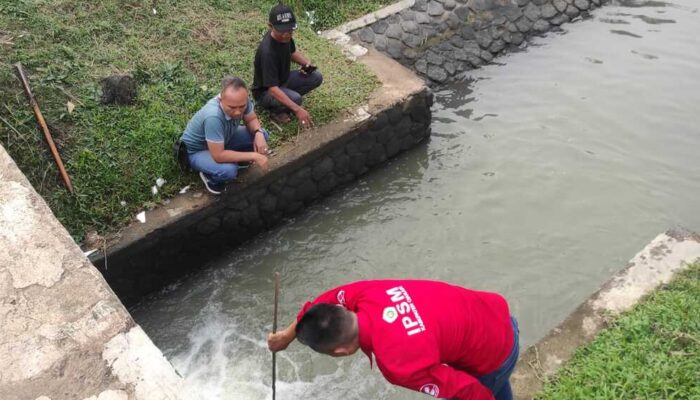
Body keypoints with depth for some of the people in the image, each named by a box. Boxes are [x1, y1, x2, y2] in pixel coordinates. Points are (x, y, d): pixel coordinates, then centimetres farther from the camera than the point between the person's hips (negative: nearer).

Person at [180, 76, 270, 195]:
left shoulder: (241, 100, -24)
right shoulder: (213, 116, -43)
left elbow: (252, 119, -3)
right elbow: (219, 156, -37)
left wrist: (258, 133, -25)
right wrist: (253, 156, -32)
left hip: (223, 140, 6)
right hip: (197, 150, -6)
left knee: (262, 135, -10)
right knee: (228, 170, -34)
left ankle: (234, 159, 13)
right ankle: (210, 177, 1)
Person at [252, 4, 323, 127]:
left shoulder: (285, 36, -12)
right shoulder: (267, 52, -36)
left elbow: (292, 52, 12)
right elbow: (273, 89, -39)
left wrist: (307, 63, -9)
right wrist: (297, 109, -47)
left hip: (284, 79, 8)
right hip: (265, 91, -8)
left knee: (316, 77, -6)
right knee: (296, 99, -35)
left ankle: (287, 98, 7)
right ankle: (276, 110, -3)